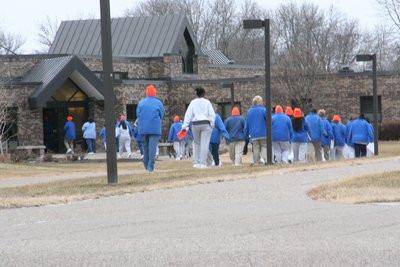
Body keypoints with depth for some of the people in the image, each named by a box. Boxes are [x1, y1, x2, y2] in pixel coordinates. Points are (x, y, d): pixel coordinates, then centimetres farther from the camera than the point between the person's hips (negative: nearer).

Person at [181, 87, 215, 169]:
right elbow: (212, 114, -3)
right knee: (204, 144, -2)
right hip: (206, 124, -2)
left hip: (195, 125, 2)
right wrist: (212, 125, 5)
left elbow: (188, 114, -1)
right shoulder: (207, 102, 1)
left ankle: (196, 163, 8)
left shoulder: (193, 102, 4)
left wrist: (185, 126, -3)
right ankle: (202, 163, -7)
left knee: (196, 143, 14)